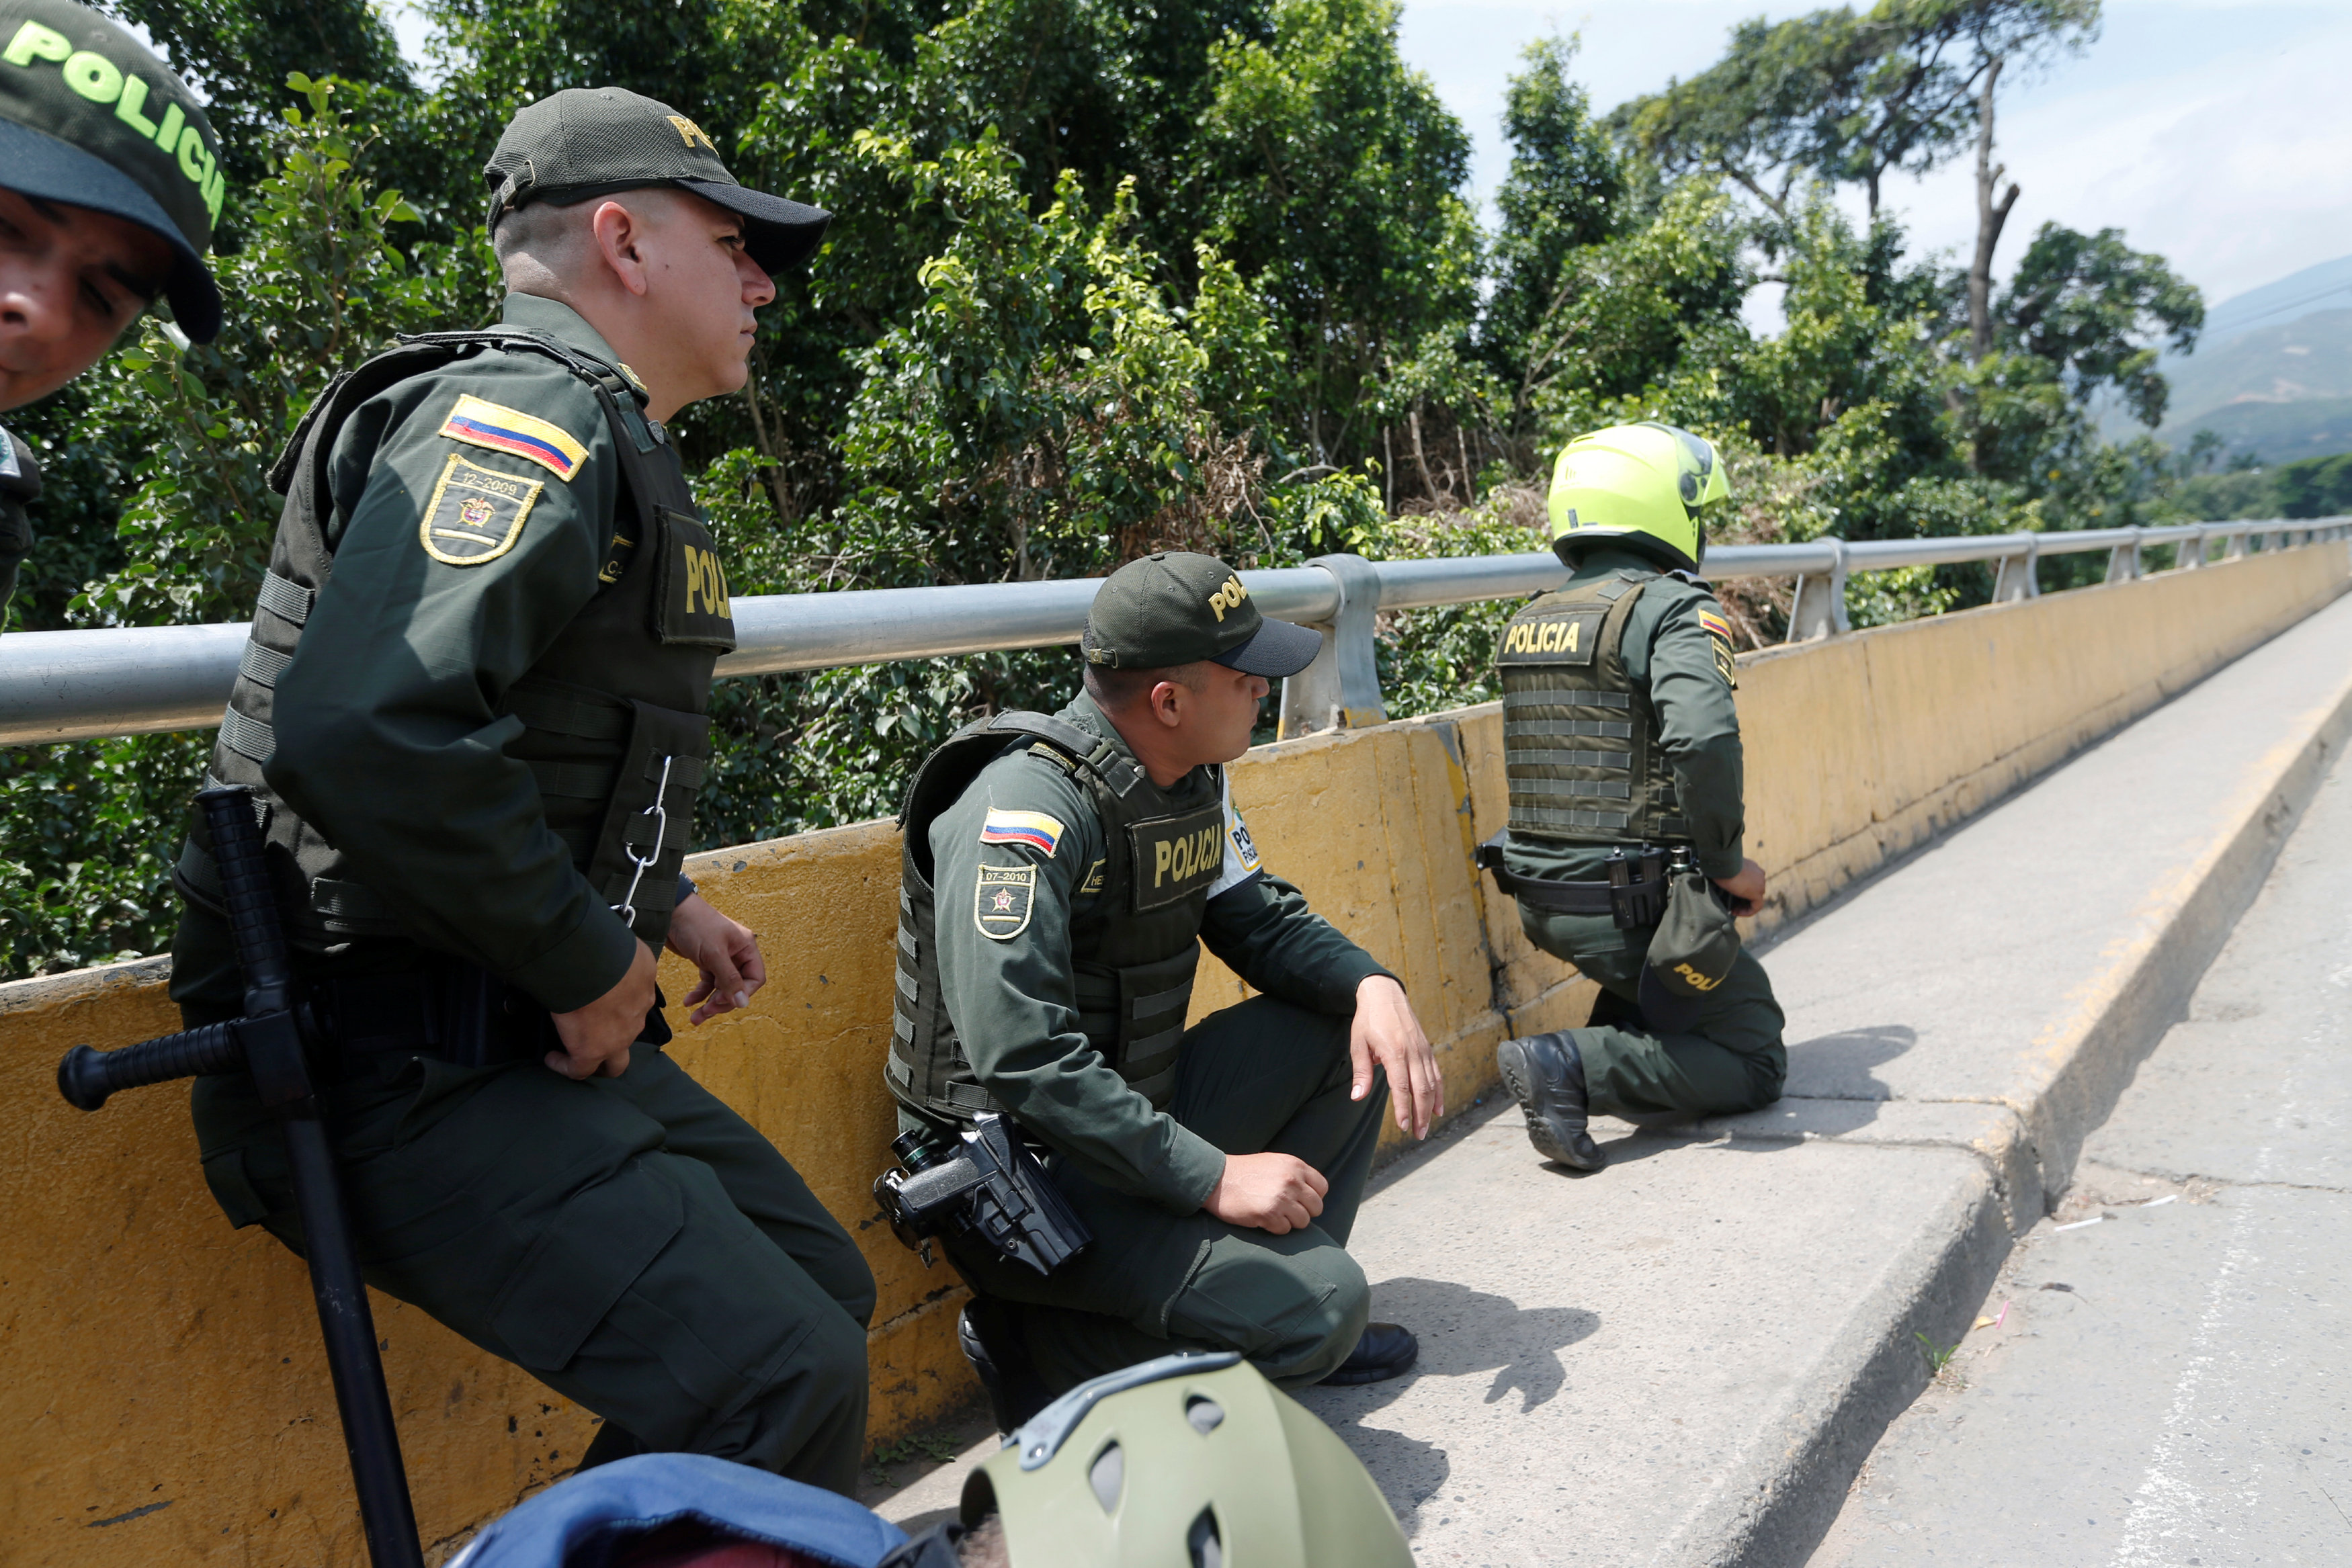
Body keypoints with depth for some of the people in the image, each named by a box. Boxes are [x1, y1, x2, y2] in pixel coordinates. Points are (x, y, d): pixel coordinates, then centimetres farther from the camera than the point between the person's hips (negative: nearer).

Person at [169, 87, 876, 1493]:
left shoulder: (617, 450, 18)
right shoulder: (530, 414, -15)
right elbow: (366, 734, -31)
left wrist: (660, 905, 15)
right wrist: (593, 961, -20)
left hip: (534, 1036, 11)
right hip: (399, 1065, -10)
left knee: (824, 1293, 15)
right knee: (782, 1390, -19)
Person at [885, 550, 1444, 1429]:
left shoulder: (1192, 776, 3)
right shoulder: (1028, 807, -25)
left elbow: (1256, 917, 14)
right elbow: (1023, 1060, -30)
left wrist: (1372, 985, -6)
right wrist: (1213, 1177, -27)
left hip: (1132, 1118, 9)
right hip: (1021, 1175, -9)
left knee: (1348, 1031, 6)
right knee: (1323, 1303, -20)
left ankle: (1280, 1303, 13)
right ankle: (1036, 1343, -3)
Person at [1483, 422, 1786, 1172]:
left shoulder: (1527, 622, 9)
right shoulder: (1674, 608, -14)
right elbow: (1703, 739, -30)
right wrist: (1727, 863, -16)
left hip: (1540, 896, 8)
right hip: (1632, 905, -8)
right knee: (1754, 1062, 8)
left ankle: (1617, 1035, 17)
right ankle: (1577, 1067, -12)